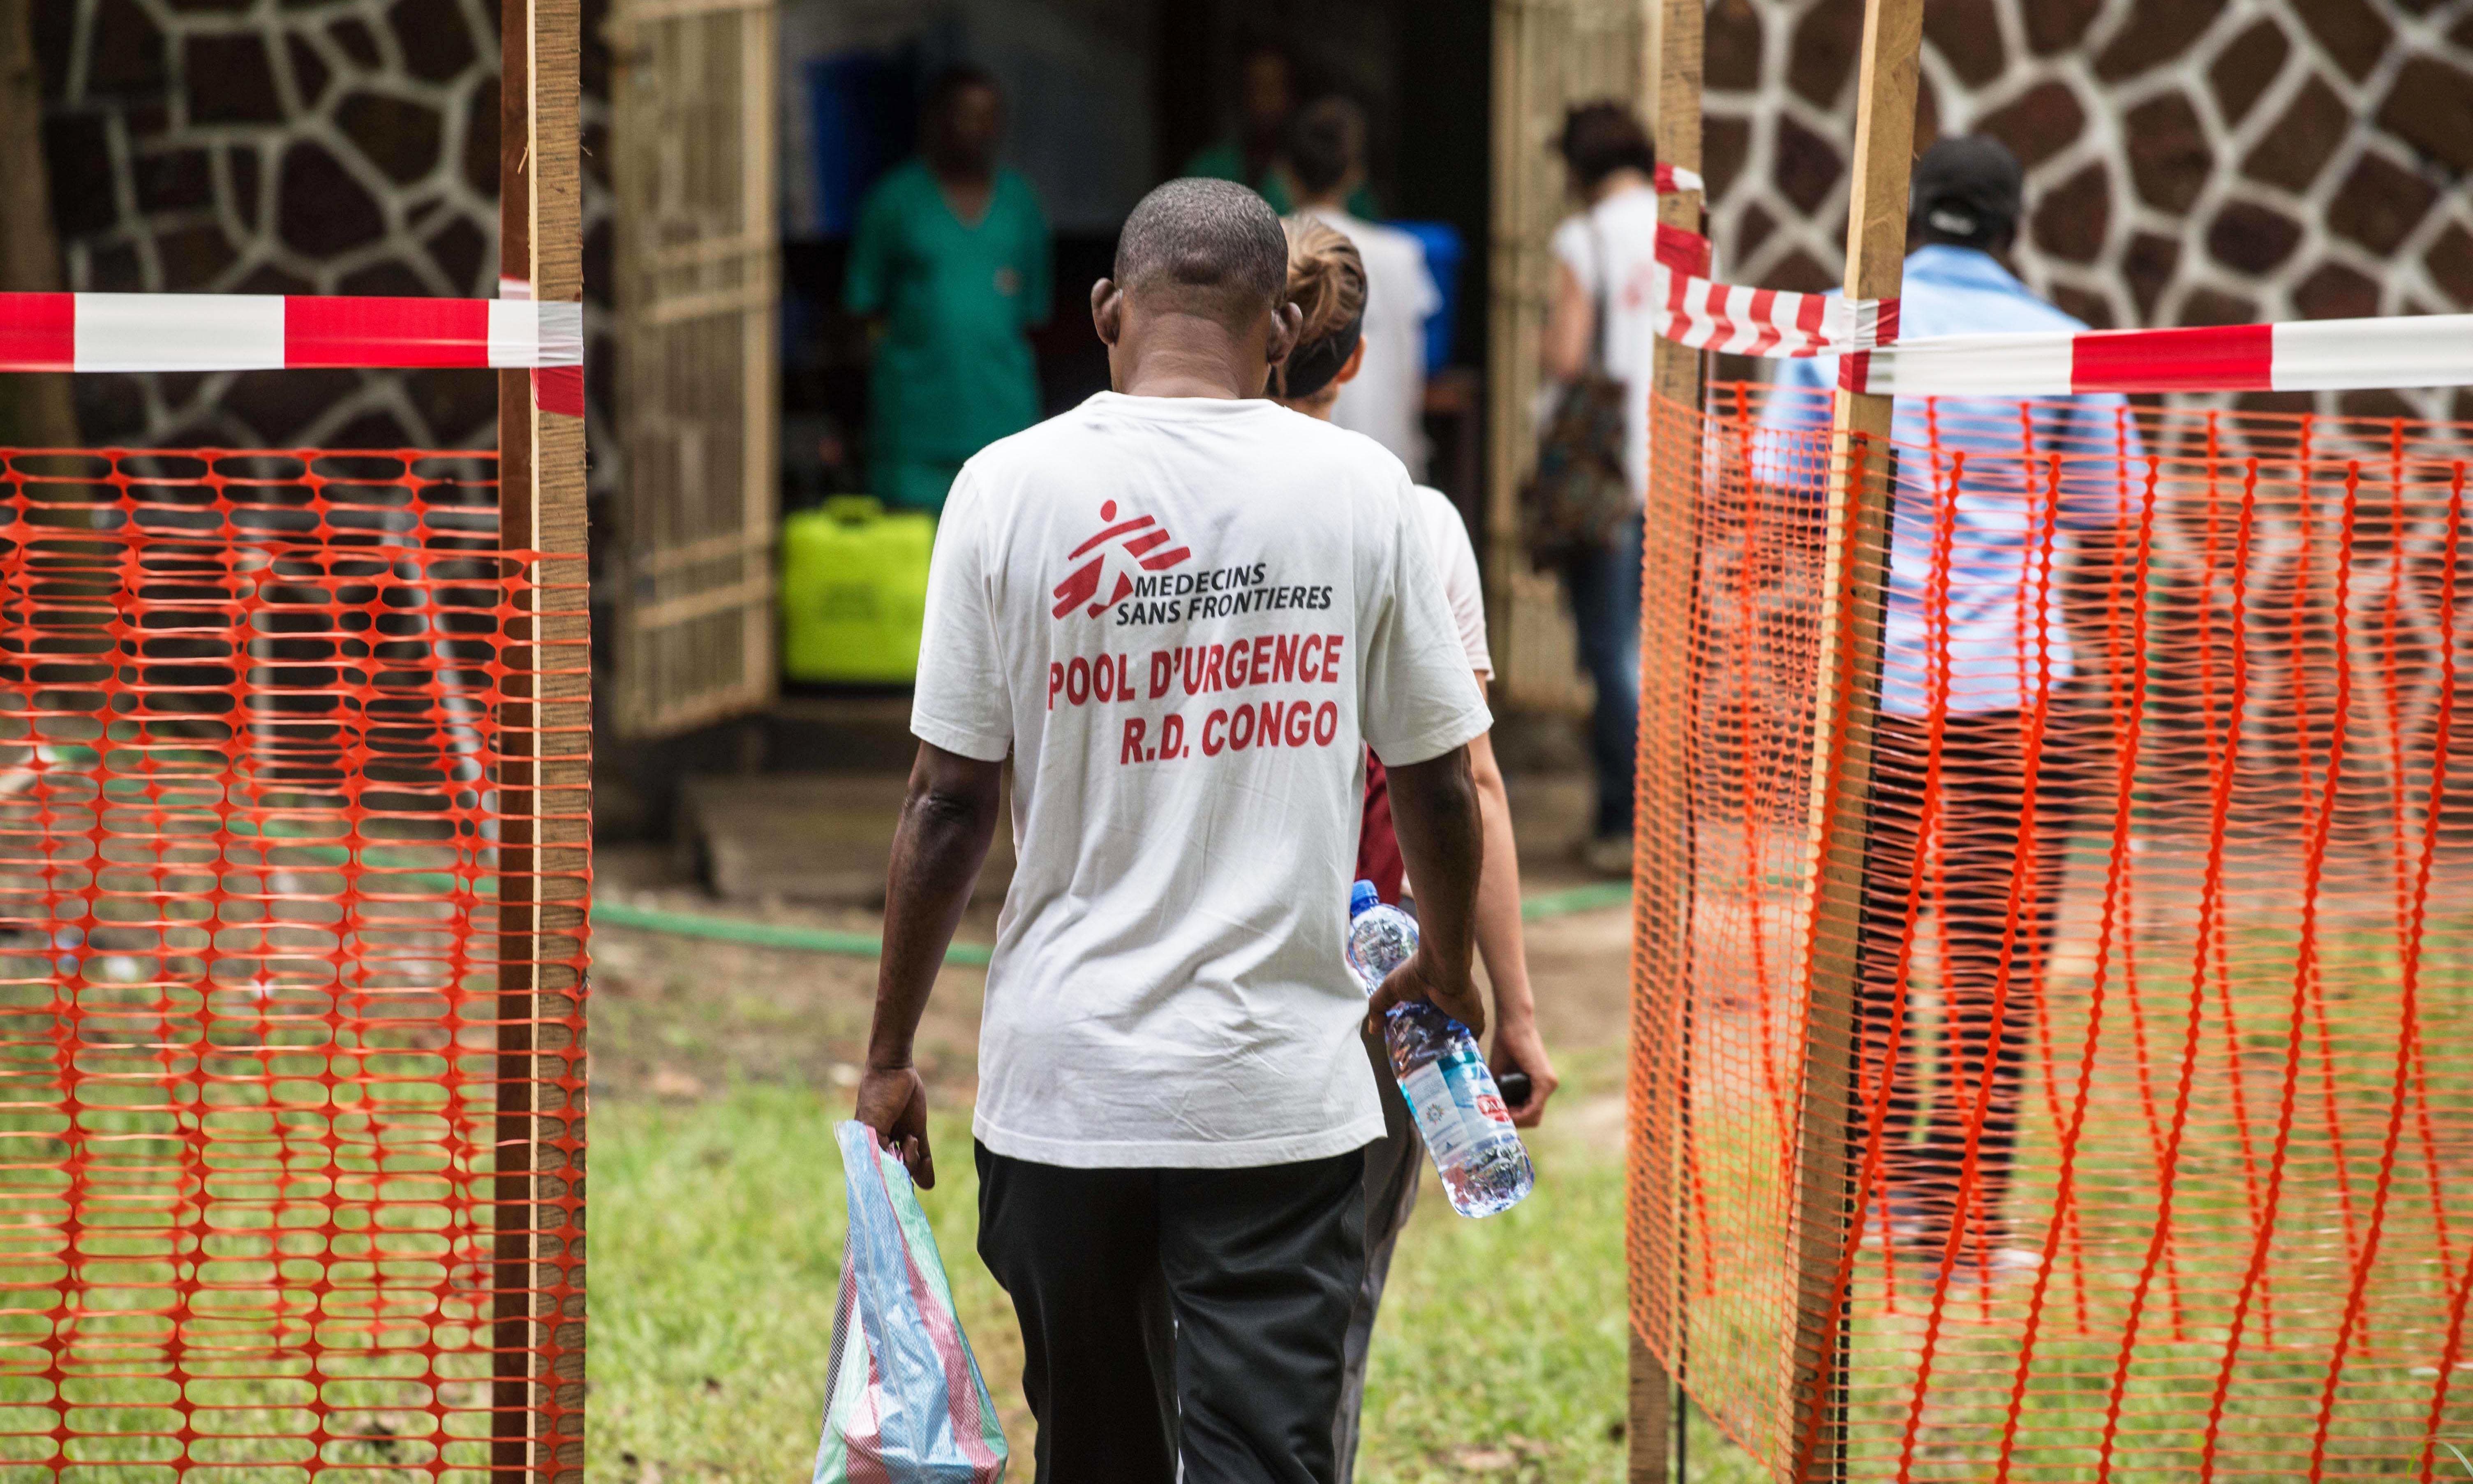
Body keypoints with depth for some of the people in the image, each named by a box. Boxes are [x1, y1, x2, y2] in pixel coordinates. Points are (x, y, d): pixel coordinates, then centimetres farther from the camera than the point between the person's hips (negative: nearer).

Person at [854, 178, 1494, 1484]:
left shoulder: (1011, 486, -2)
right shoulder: (1361, 490, -1)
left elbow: (948, 803, -2)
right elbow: (1438, 784, 7)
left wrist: (890, 1058, 8)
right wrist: (1448, 969, 27)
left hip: (1063, 1071, 1)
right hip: (1285, 1082, -1)